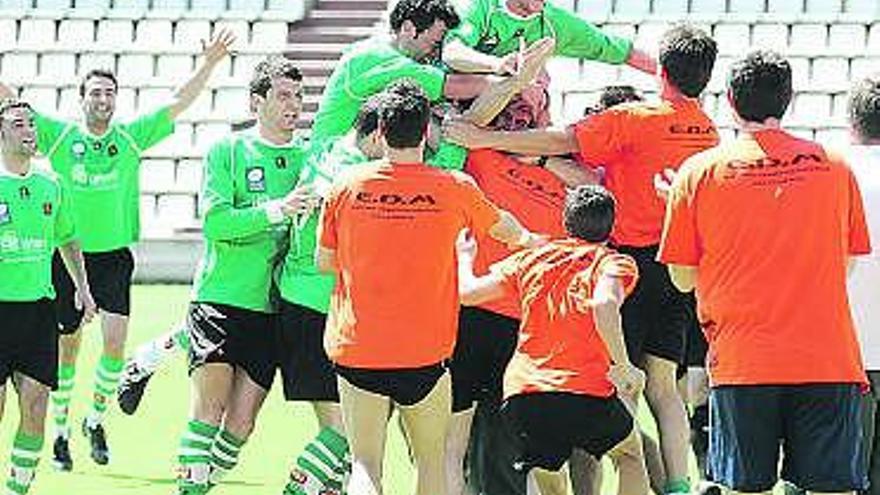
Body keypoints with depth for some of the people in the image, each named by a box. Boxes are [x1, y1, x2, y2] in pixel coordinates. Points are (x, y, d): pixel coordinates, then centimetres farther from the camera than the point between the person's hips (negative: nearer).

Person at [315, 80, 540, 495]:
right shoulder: (454, 188, -4)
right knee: (432, 460, 16)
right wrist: (528, 239, 39)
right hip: (424, 353, 0)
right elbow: (503, 227, 16)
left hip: (355, 348, 0)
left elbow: (324, 262, 7)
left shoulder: (348, 184, -4)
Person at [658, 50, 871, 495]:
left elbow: (683, 279, 5)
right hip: (828, 359, 1)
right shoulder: (833, 167, 5)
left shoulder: (699, 172, 1)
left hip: (741, 361, -1)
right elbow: (846, 263, 14)